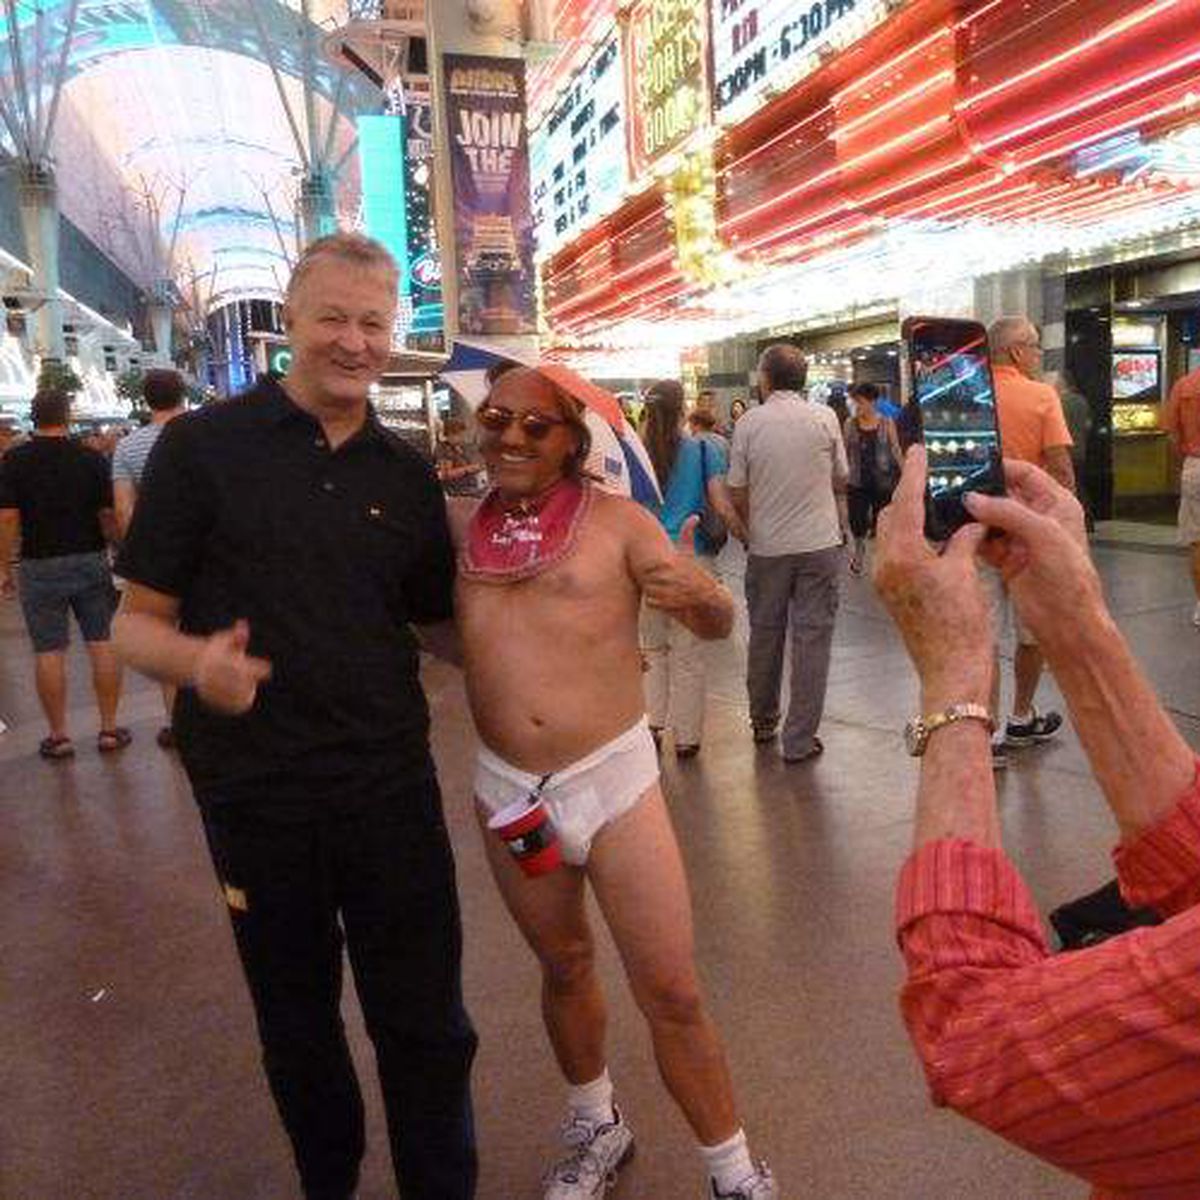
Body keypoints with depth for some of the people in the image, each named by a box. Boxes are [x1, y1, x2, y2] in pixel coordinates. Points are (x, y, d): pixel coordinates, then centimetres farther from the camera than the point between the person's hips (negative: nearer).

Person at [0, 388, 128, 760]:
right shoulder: (92, 459, -3)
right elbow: (108, 514, -3)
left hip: (40, 566, -1)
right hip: (91, 561, 1)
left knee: (49, 652, 5)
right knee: (103, 644, 6)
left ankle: (58, 736, 11)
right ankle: (110, 729, 10)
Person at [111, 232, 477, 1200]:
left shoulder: (408, 474, 4)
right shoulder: (202, 446, -6)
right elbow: (138, 622, -6)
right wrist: (199, 661, -26)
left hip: (390, 784, 2)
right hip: (254, 793, -1)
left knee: (426, 1025, 10)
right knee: (296, 1024, 19)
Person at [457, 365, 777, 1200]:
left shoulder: (615, 520, -5)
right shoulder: (462, 525, 3)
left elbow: (718, 625, -5)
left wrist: (698, 592, -27)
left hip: (614, 780, -3)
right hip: (505, 788, 3)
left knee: (671, 991, 2)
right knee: (565, 966, 22)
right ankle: (597, 1129, 45)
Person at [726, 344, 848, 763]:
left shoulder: (749, 422, -4)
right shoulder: (825, 417, -3)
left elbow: (736, 493, -2)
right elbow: (841, 480, 7)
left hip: (767, 545, 1)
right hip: (819, 543, -1)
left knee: (765, 634, 15)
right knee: (812, 637, 4)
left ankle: (763, 721, 30)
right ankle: (800, 740, 7)